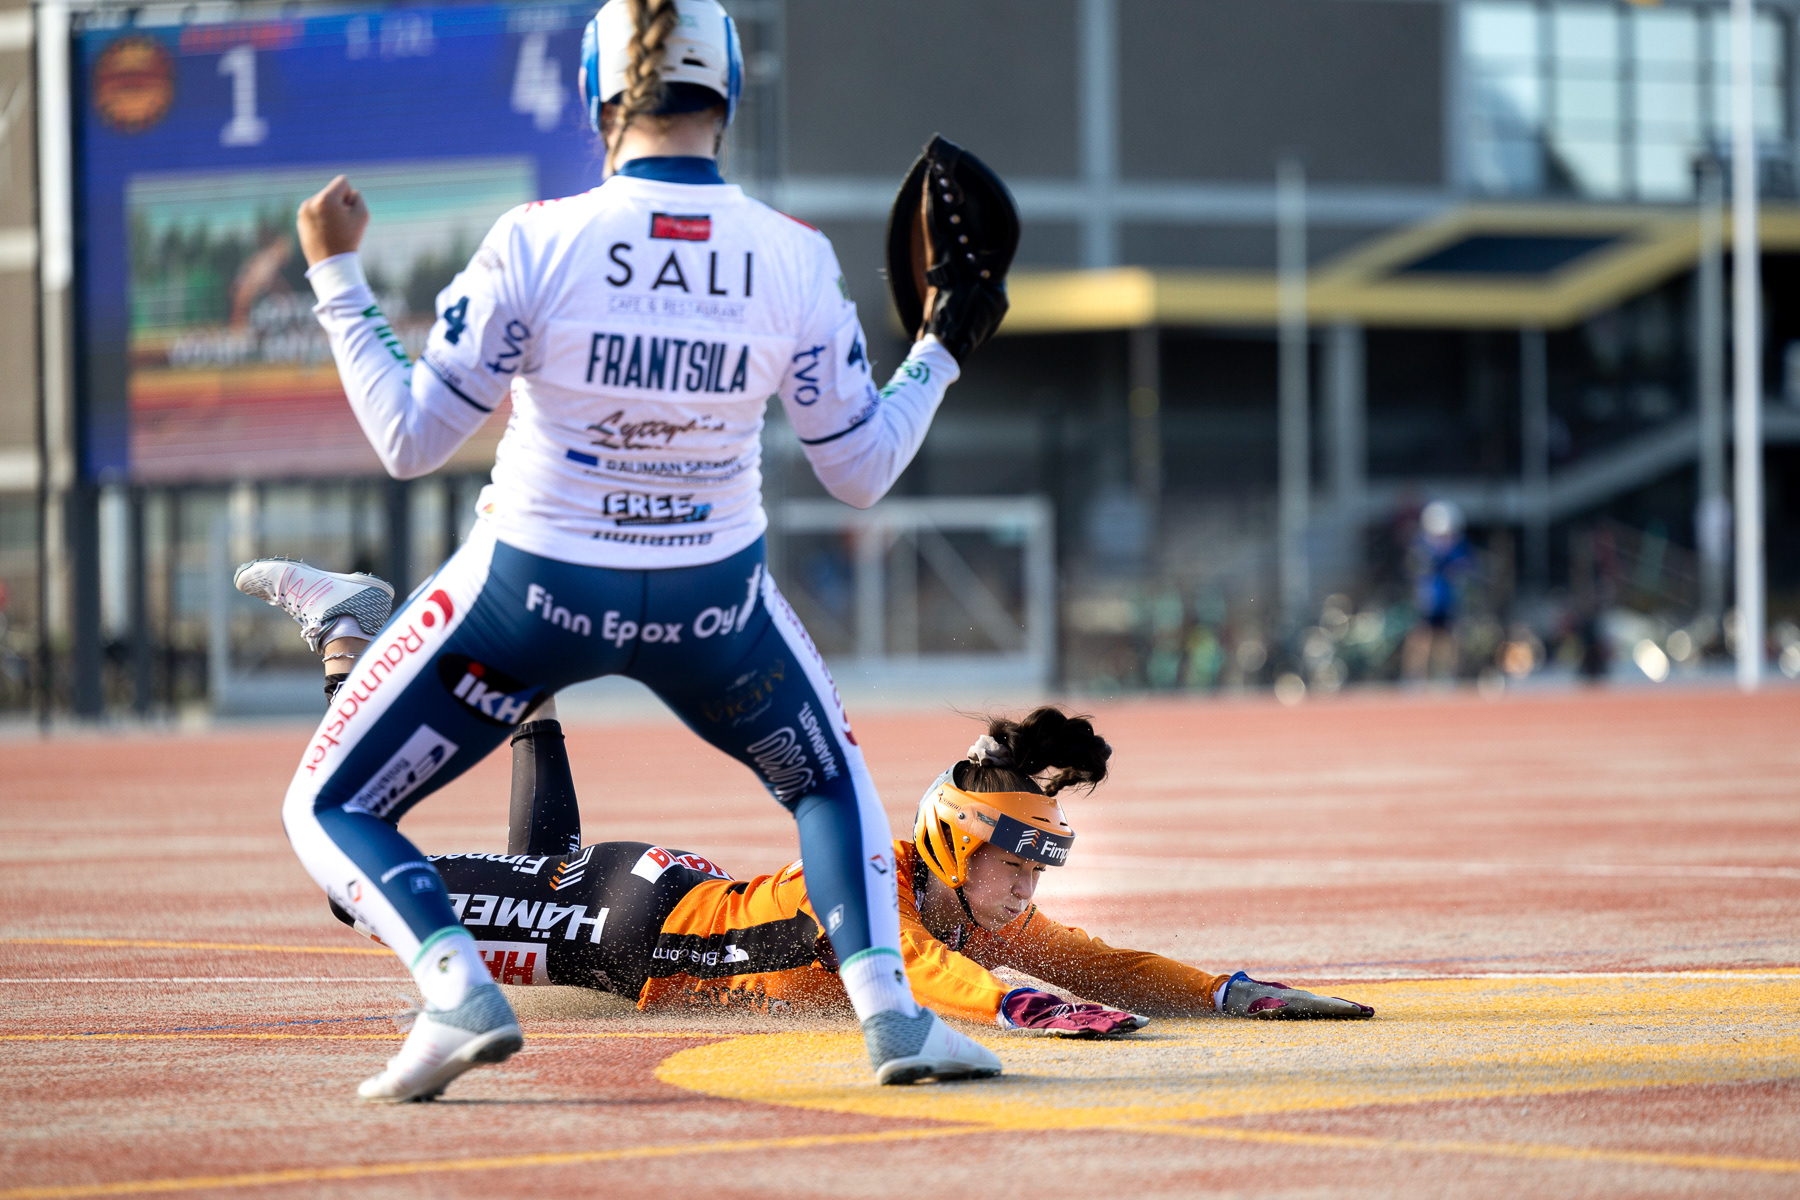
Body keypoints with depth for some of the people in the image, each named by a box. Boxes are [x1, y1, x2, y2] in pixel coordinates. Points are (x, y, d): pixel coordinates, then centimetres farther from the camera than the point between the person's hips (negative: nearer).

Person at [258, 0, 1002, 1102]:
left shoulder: (535, 244, -17)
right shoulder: (798, 261, -10)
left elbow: (409, 441, -10)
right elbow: (862, 471, 0)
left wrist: (337, 277, -1)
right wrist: (942, 351, 15)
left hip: (534, 588, -2)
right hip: (712, 599, 2)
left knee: (330, 813, 12)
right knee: (831, 782, 30)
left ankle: (459, 988, -15)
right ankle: (888, 1003, 6)